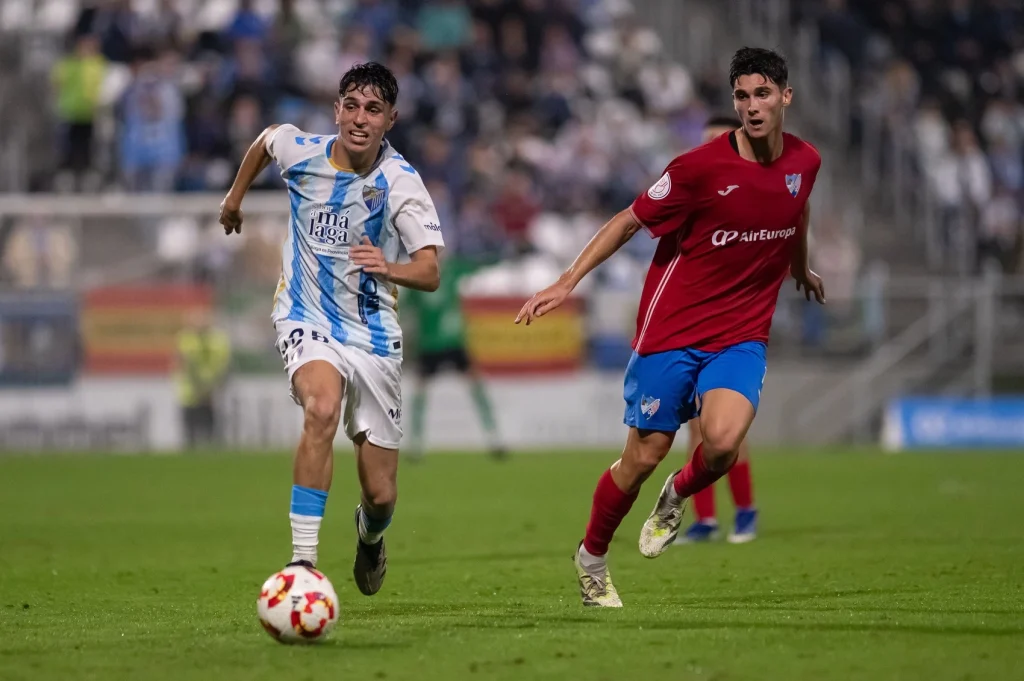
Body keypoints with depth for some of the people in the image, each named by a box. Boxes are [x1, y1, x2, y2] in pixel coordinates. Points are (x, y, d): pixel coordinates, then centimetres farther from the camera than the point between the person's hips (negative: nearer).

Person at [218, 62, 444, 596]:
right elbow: (266, 138, 18)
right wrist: (236, 194, 30)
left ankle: (370, 533, 43)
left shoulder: (400, 182, -15)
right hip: (307, 322, 0)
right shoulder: (300, 151, -8)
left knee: (381, 495, 3)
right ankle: (303, 560, -33)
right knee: (322, 408, -35)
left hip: (373, 335, 0)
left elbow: (430, 273, -23)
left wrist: (389, 268, -44)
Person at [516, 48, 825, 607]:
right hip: (672, 327, -3)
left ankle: (677, 497, 12)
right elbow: (630, 221, -6)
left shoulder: (804, 162, 1)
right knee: (643, 456, 0)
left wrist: (801, 270, 43)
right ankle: (591, 560, 25)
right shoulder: (701, 166, -15)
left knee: (722, 442, -23)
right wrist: (568, 281, -14)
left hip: (741, 335, 3)